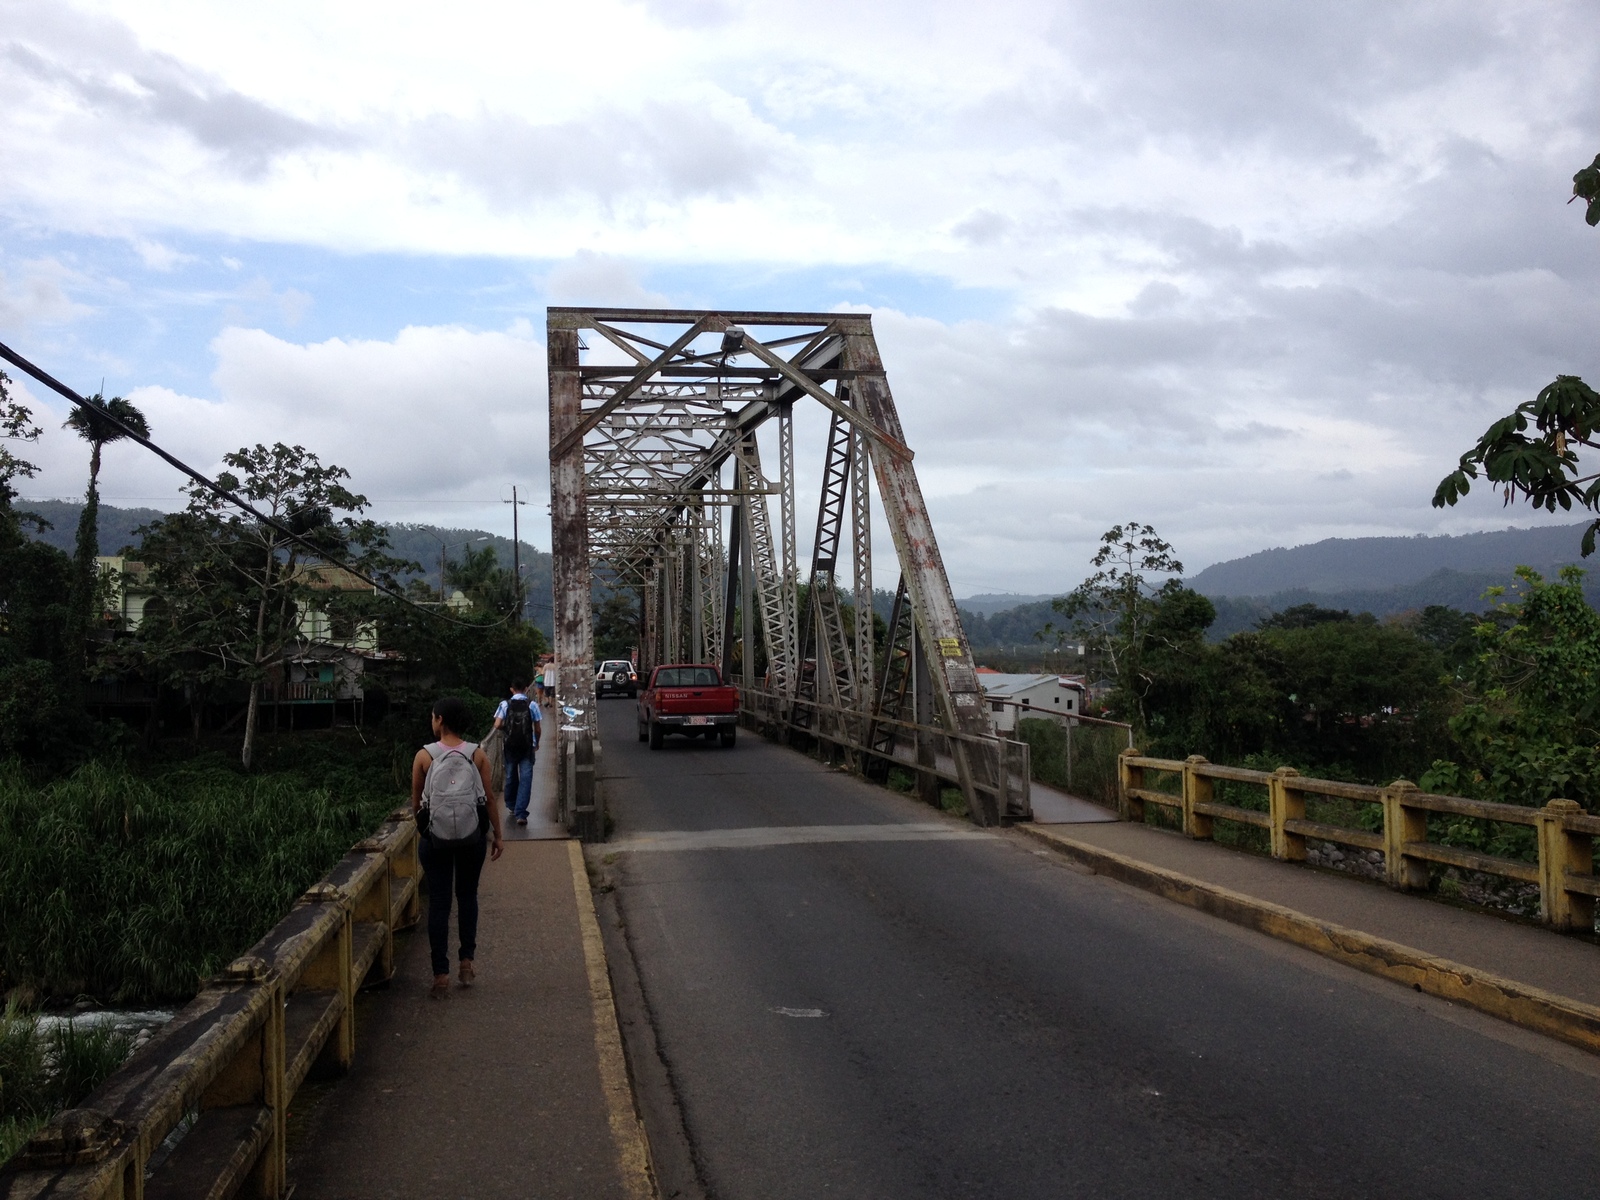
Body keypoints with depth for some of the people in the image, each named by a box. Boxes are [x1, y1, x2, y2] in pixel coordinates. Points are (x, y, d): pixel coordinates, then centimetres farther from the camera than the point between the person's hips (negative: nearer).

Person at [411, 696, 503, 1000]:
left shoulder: (424, 756, -7)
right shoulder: (477, 754, -4)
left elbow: (416, 800, 1)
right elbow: (490, 797, -1)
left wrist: (419, 822, 20)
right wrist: (498, 834, 8)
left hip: (436, 837, -1)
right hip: (472, 835, 1)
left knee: (438, 902, 5)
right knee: (467, 896, 18)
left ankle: (441, 975, 4)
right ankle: (467, 963, 21)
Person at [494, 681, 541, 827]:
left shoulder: (505, 705, -4)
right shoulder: (532, 705, -5)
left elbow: (497, 725, -10)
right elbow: (537, 728, -2)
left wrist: (507, 726, 11)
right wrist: (537, 743, 14)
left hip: (510, 746, 2)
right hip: (527, 747, -2)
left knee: (510, 776, 19)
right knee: (525, 778, -2)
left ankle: (511, 804, 38)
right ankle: (521, 813, -11)